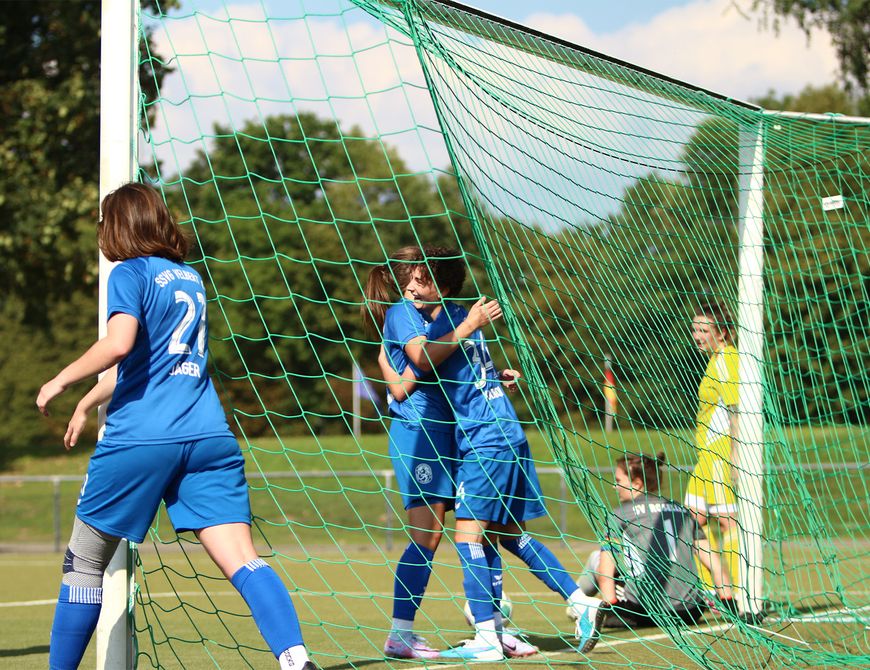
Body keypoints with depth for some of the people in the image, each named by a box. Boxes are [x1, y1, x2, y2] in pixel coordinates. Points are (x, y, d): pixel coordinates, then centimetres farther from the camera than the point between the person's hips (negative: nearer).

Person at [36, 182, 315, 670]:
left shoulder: (130, 273, 1)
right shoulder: (192, 278, 22)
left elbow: (119, 343, -18)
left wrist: (60, 382, -4)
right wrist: (88, 403, 44)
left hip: (140, 439, -5)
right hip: (209, 437, 5)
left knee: (84, 563, 13)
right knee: (242, 560, -9)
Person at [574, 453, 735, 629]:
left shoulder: (619, 514, 6)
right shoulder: (682, 511, 18)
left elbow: (605, 568, -5)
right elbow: (713, 561, 12)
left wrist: (611, 610, -11)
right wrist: (730, 605, 10)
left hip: (646, 611, -6)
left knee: (596, 558, 19)